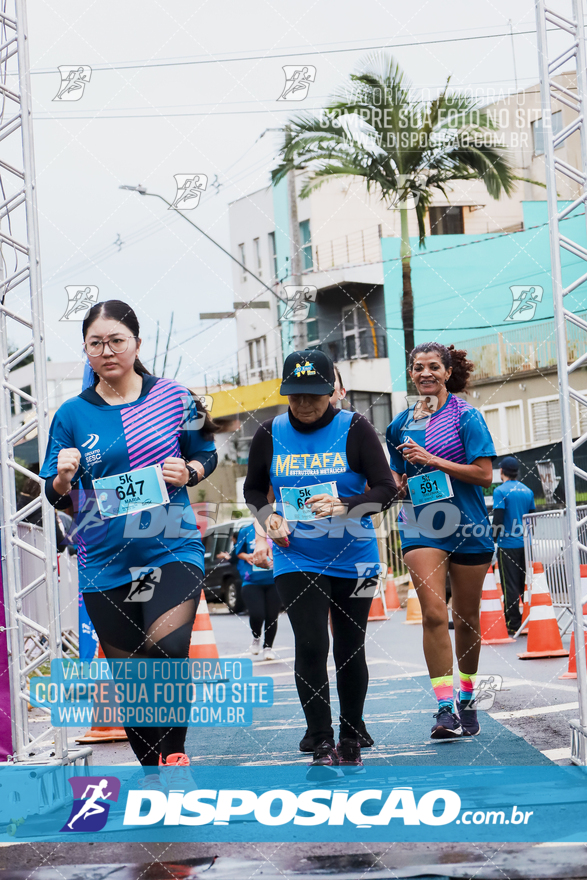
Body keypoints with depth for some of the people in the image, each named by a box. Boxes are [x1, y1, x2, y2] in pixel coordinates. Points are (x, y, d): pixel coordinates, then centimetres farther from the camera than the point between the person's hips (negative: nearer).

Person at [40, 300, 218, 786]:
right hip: (105, 563, 2)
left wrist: (188, 472, -9)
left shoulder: (172, 396, 0)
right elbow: (58, 499, 6)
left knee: (167, 649, -24)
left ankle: (175, 752, -3)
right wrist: (64, 477, -16)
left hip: (173, 549, -2)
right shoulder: (72, 414, 2)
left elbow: (208, 455, 12)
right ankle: (153, 776, 26)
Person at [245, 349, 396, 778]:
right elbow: (253, 488, 13)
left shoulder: (354, 428, -8)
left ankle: (351, 742, 25)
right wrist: (268, 516, -8)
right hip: (296, 560, 0)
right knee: (311, 646, -12)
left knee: (350, 650, 8)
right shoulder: (270, 433, -1)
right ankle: (323, 748, -6)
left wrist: (344, 507, -27)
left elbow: (386, 488, -11)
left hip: (353, 558, 0)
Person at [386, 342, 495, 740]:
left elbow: (484, 474, -11)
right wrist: (398, 484, 0)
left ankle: (467, 697, 28)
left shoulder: (466, 416, -3)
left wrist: (432, 460, -17)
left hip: (467, 527, -2)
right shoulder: (402, 423, 10)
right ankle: (446, 707, -18)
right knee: (434, 613, -15)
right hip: (421, 527, 2)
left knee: (467, 617, 9)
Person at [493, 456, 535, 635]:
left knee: (510, 587, -3)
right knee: (526, 585, 10)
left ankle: (513, 625, -4)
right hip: (525, 544, 5)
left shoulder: (500, 491, -9)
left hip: (508, 545, -5)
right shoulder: (528, 491, 9)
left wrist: (492, 540, -4)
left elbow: (498, 520, -14)